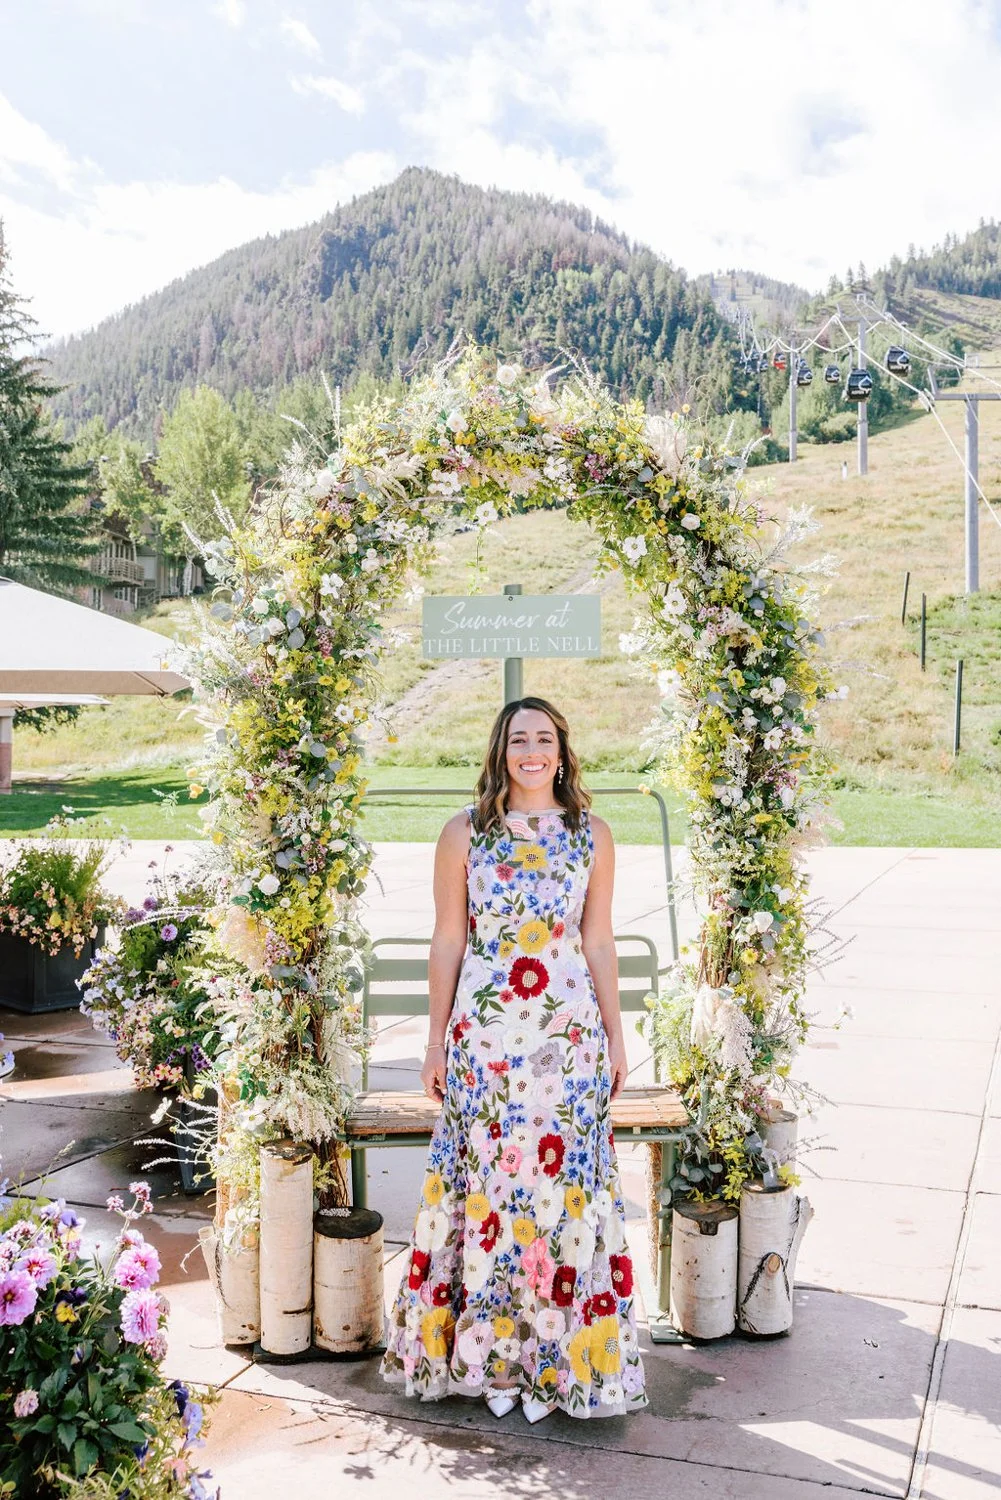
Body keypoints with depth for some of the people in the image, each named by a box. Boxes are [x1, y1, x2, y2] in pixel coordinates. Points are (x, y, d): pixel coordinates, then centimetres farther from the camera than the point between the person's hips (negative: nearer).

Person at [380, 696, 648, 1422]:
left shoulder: (593, 834, 5)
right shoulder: (465, 832, 2)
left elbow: (600, 942, 8)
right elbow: (448, 940, 3)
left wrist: (615, 1035, 8)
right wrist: (437, 1038, 3)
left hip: (570, 1033, 1)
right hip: (483, 1033, -1)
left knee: (564, 1183, 3)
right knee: (487, 1181, 5)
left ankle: (554, 1354, 19)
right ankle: (489, 1351, 21)